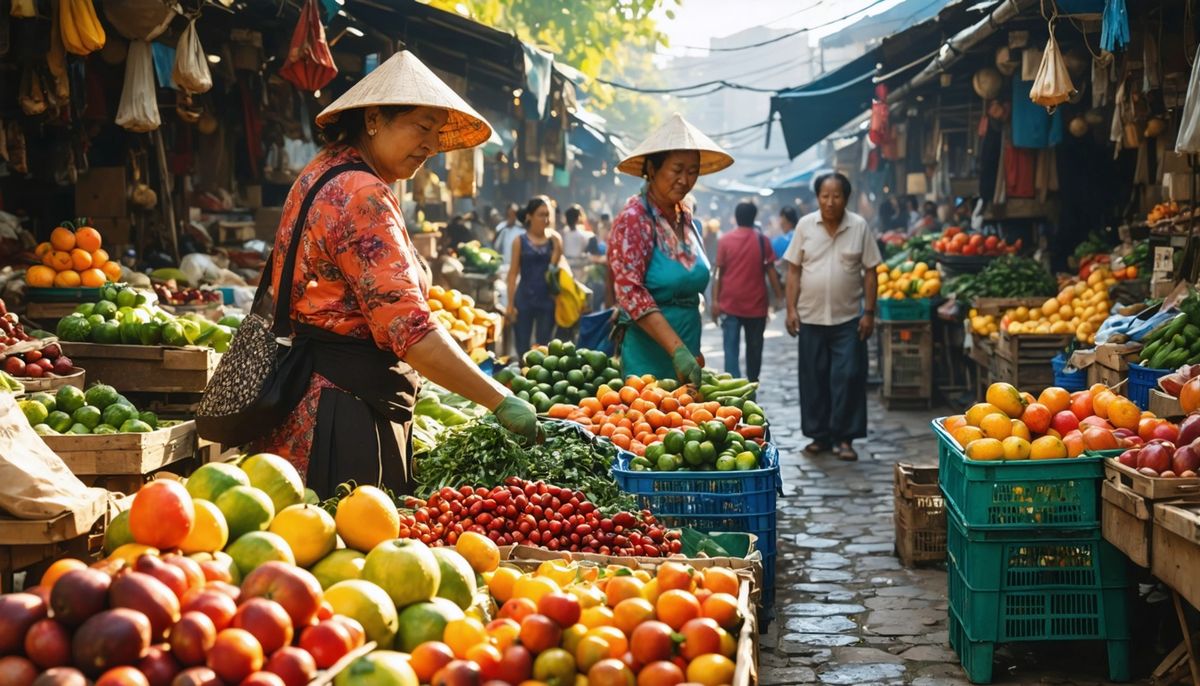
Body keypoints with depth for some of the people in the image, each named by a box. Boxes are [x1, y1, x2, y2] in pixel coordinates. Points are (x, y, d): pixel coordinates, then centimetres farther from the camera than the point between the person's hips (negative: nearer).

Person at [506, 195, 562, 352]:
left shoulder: (554, 239, 4)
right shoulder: (520, 241, 0)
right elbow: (513, 273, -1)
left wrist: (557, 242, -11)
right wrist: (510, 302, -5)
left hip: (547, 299, 1)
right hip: (524, 298, -1)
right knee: (522, 347, 3)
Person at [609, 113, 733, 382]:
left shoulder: (687, 221, 9)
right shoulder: (634, 219, -12)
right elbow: (630, 292, -21)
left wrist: (692, 352, 16)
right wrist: (677, 349, -28)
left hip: (686, 348, 7)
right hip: (649, 357, -7)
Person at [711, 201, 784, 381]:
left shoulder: (725, 240, -1)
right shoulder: (762, 240, -2)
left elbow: (719, 272, -3)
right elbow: (770, 270, -3)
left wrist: (715, 300, 0)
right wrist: (779, 297, 3)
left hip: (730, 304, -1)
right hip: (756, 304, 1)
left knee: (731, 348, -4)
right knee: (754, 348, 15)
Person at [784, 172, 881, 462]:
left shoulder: (860, 227, -1)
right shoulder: (806, 225, 1)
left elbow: (870, 272, 2)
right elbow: (794, 270, 4)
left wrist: (869, 312, -3)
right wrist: (791, 309, -2)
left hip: (848, 318, -1)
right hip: (811, 317, 1)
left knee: (848, 378, -2)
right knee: (814, 379, 7)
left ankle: (845, 438, 7)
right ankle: (819, 435, 18)